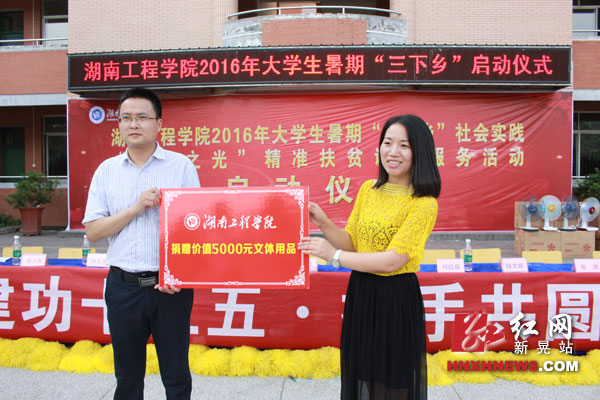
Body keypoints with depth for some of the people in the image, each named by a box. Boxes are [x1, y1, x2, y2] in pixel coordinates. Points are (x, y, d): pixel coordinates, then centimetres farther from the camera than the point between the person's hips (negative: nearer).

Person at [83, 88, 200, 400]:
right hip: (123, 285, 2)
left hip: (170, 285, -2)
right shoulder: (107, 170, 6)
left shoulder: (181, 166, -2)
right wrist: (136, 208, -13)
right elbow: (92, 232, 2)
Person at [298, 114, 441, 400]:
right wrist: (324, 224, -9)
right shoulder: (368, 189, 4)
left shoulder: (424, 203, -14)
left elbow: (392, 260, -20)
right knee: (360, 376, 19)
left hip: (396, 299, -5)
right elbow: (352, 243, 7)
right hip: (360, 294, 5)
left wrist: (335, 256, -17)